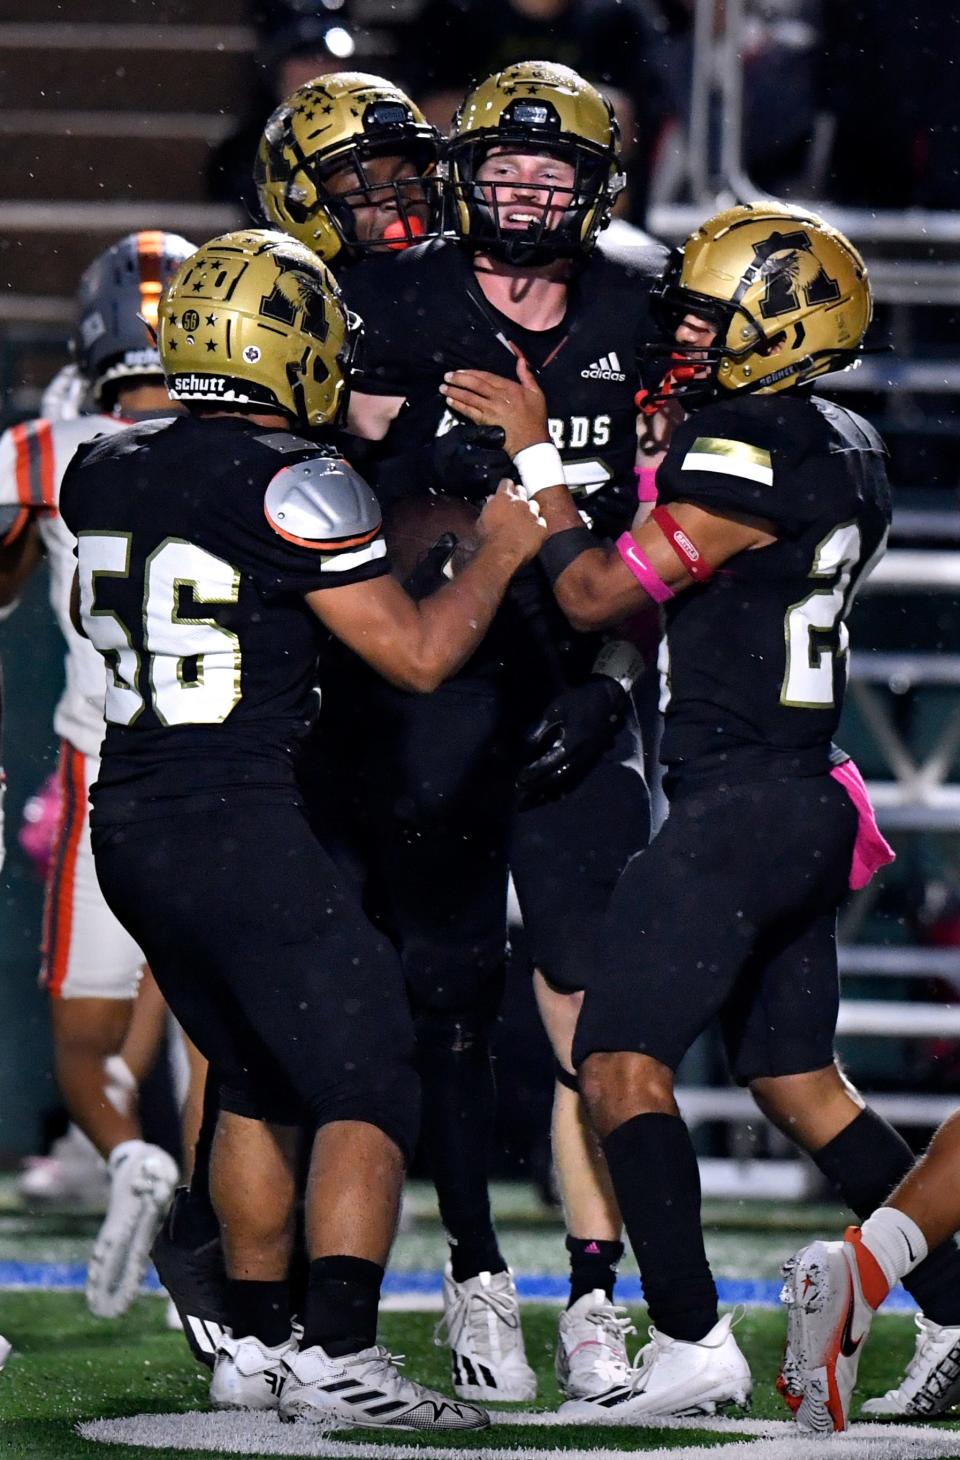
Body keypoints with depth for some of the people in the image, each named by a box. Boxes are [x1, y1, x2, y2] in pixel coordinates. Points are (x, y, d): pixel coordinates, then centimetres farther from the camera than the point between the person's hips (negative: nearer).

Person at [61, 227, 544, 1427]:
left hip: (128, 830, 8)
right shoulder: (295, 486, -13)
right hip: (241, 832, -8)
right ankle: (335, 1359, -11)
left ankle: (252, 1348, 24)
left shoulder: (104, 473, 7)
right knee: (369, 1092, -2)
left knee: (258, 1087, 22)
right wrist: (500, 550, 7)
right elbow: (417, 655, -9)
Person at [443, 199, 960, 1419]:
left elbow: (596, 594, -13)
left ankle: (693, 1345, -12)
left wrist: (533, 454, -3)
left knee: (622, 1062, -8)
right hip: (806, 802, 10)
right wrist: (664, 444, 19)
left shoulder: (747, 457, -16)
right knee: (798, 1080, 16)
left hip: (740, 802, -10)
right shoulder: (845, 452, 13)